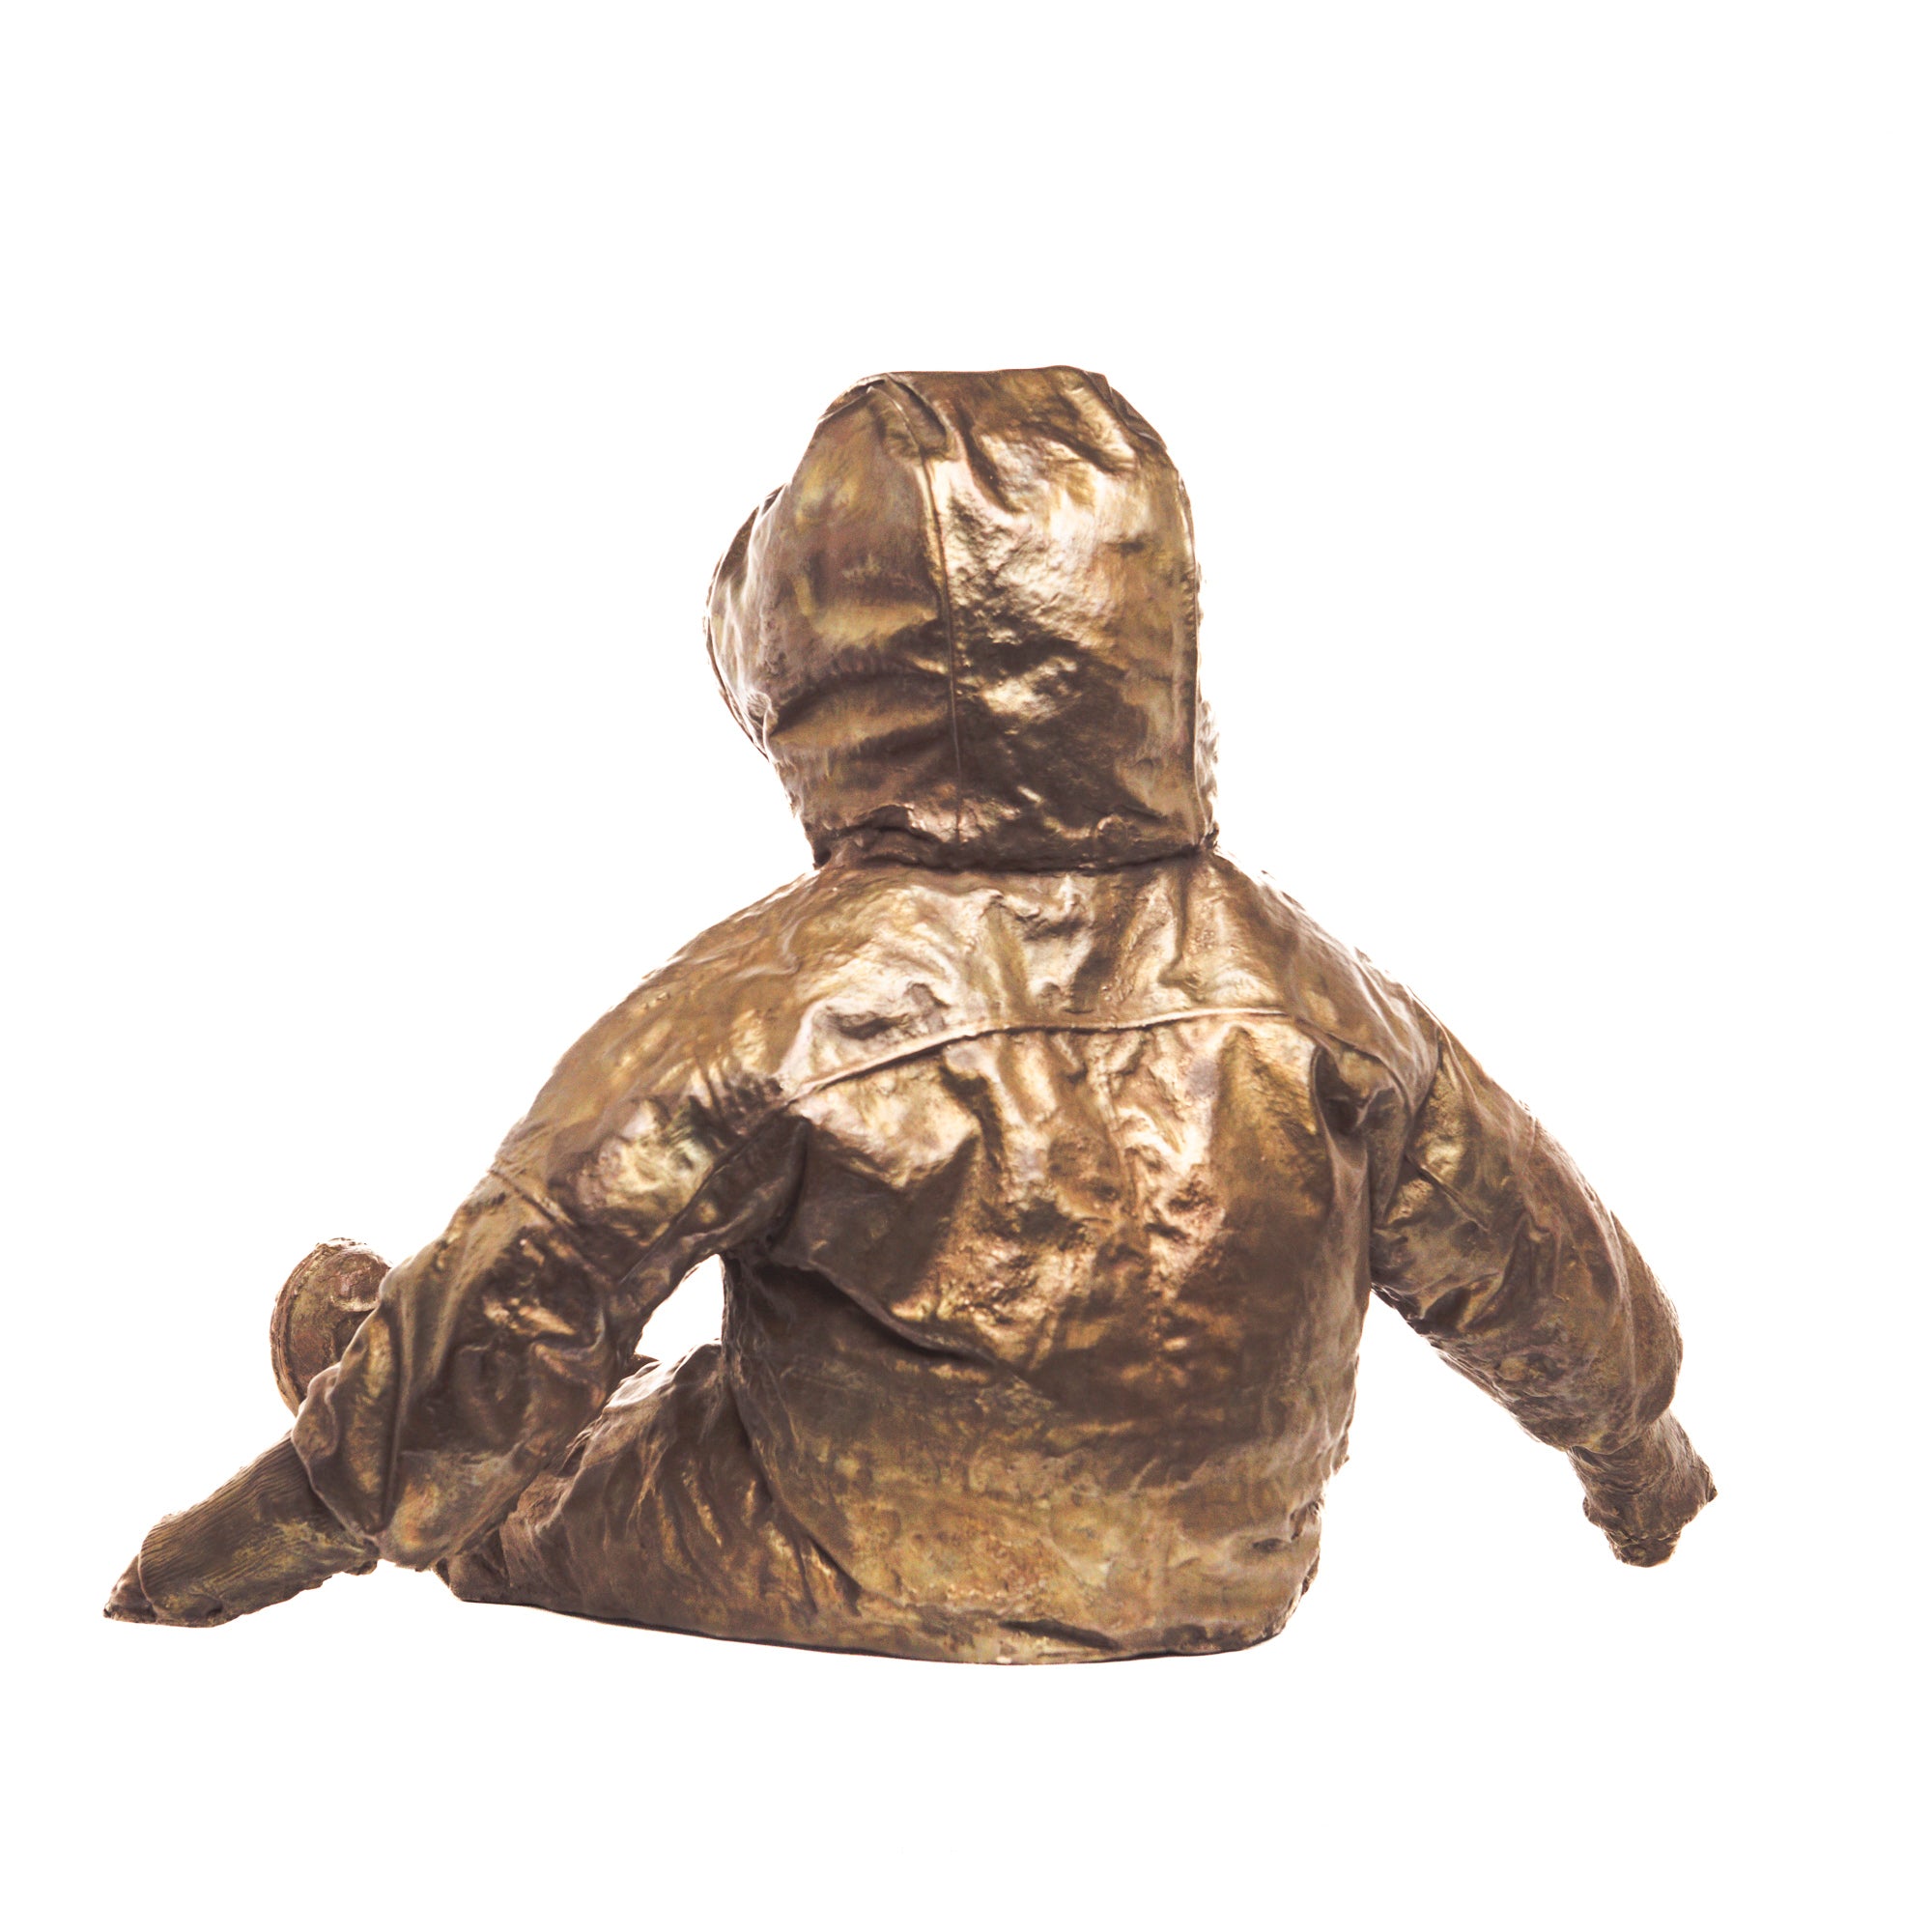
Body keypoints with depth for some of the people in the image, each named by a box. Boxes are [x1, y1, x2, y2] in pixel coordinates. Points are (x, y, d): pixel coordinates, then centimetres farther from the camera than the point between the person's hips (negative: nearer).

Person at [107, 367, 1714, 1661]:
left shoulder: (758, 1010, -24)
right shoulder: (1312, 998, -12)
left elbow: (509, 1309, -19)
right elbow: (1533, 1272, 3)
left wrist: (261, 1538, -3)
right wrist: (1638, 1448, 25)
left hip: (824, 1627, -4)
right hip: (1219, 1610, 4)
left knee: (496, 1477, 15)